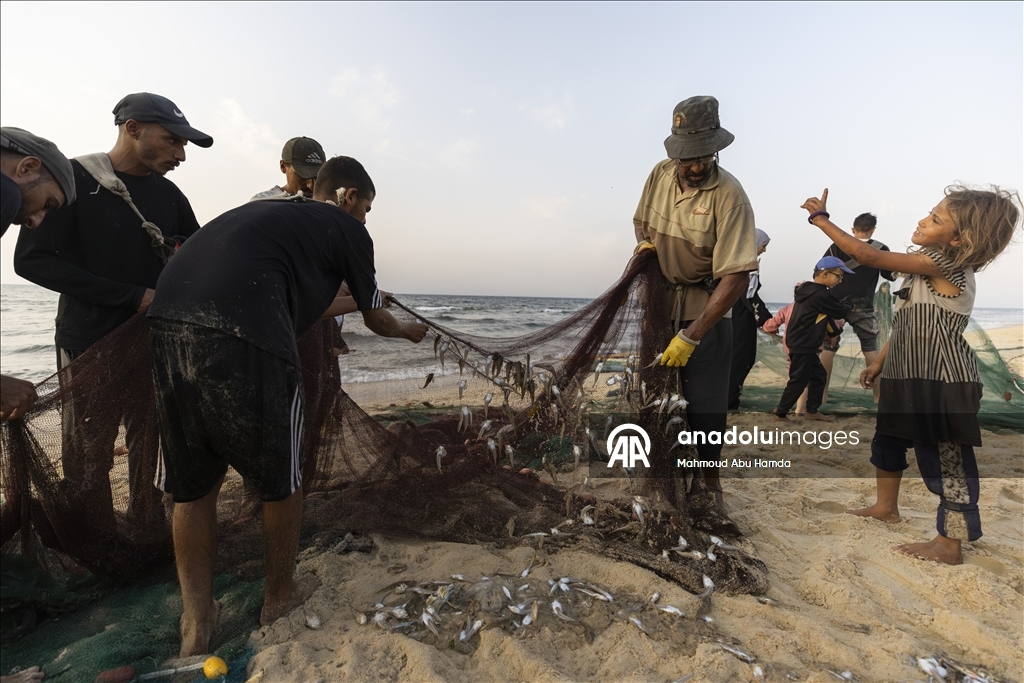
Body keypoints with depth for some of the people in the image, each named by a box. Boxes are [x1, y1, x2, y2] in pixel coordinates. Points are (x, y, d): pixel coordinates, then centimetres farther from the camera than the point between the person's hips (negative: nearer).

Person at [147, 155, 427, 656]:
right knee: (281, 480, 16)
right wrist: (411, 330, 46)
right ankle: (280, 594, 36)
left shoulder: (271, 212, 33)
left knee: (192, 486, 20)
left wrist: (351, 300, 60)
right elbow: (377, 322, 24)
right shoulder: (346, 228, 14)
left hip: (168, 327, 8)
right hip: (243, 341, -7)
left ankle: (196, 625, 28)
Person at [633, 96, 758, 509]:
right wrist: (644, 243, -7)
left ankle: (710, 482, 21)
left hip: (707, 310, -4)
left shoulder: (728, 194, -20)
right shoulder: (660, 174, -3)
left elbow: (737, 277, -24)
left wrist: (690, 337, -27)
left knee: (705, 402, -1)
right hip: (661, 303, 5)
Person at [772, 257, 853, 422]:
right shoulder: (821, 294, -19)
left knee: (818, 376, 17)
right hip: (803, 347, -10)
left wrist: (834, 331, 11)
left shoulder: (808, 291, 12)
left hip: (801, 344, 10)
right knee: (798, 381, -2)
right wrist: (848, 307, 14)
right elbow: (841, 311, -7)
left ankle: (812, 411, 25)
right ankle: (780, 414, 5)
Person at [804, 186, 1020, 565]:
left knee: (946, 460, 1)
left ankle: (949, 544, 13)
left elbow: (869, 256, -21)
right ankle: (886, 507, 39)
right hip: (909, 377, 10)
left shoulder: (945, 265, -17)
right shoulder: (930, 268, 13)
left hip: (942, 383, -10)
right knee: (888, 441, 21)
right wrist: (879, 362, 21)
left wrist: (820, 219, -15)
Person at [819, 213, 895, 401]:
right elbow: (891, 275, 12)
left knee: (828, 348, 4)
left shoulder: (838, 246, 0)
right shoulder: (881, 249, 1)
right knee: (871, 349, 9)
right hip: (863, 307, 0)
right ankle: (878, 394, 11)